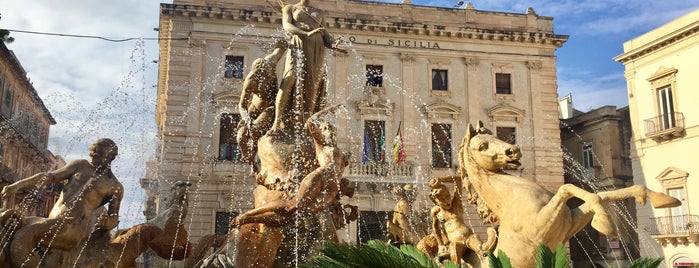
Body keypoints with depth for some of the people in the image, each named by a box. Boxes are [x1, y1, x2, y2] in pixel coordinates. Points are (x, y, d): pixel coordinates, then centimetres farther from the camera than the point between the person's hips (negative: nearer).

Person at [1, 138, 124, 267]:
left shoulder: (115, 187, 11)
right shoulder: (81, 166, 21)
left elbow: (114, 218, 11)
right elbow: (49, 176, 14)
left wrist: (108, 223, -15)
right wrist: (18, 185, 0)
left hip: (74, 228, -6)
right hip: (53, 223, 6)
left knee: (24, 235, -28)